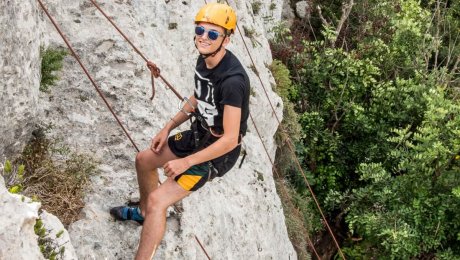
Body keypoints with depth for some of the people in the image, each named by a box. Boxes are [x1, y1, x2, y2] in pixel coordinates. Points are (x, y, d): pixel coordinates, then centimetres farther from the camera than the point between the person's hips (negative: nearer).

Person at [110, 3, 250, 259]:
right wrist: (168, 128, 13)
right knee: (144, 160, 23)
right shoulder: (205, 60, -5)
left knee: (157, 201, -16)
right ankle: (144, 212, 49)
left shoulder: (232, 80, -33)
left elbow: (230, 140, -30)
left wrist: (186, 162, -23)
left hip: (219, 152, -9)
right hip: (198, 135, 9)